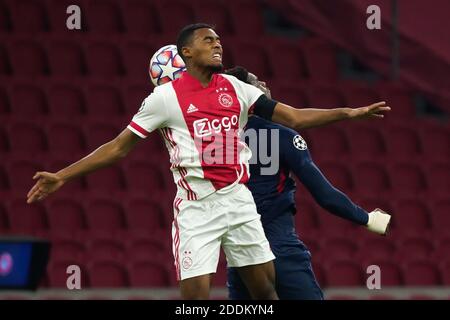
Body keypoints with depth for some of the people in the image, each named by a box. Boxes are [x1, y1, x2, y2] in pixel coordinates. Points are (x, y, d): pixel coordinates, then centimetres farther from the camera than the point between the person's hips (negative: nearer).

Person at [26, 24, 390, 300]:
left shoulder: (236, 89, 7)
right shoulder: (165, 97, -3)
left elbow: (294, 117, 8)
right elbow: (119, 147, 2)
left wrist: (350, 113, 0)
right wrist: (63, 176, -2)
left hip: (239, 200, 4)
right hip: (196, 207, -4)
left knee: (266, 289, 7)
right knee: (195, 296, -11)